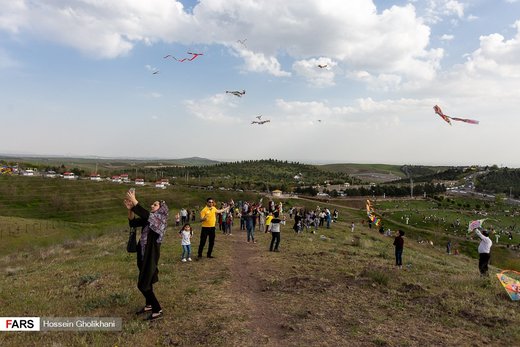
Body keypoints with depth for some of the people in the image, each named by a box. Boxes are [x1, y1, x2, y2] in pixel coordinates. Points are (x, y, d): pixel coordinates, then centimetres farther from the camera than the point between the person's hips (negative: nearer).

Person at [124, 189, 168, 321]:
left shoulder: (161, 218, -15)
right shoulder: (149, 219, 8)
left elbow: (145, 214, -31)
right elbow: (133, 223, 3)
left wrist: (134, 201, -29)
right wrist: (130, 209, -12)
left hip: (151, 255, -8)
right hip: (143, 253, 8)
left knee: (143, 284, -5)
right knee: (146, 281, 19)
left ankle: (157, 310, 6)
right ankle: (149, 305, 37)